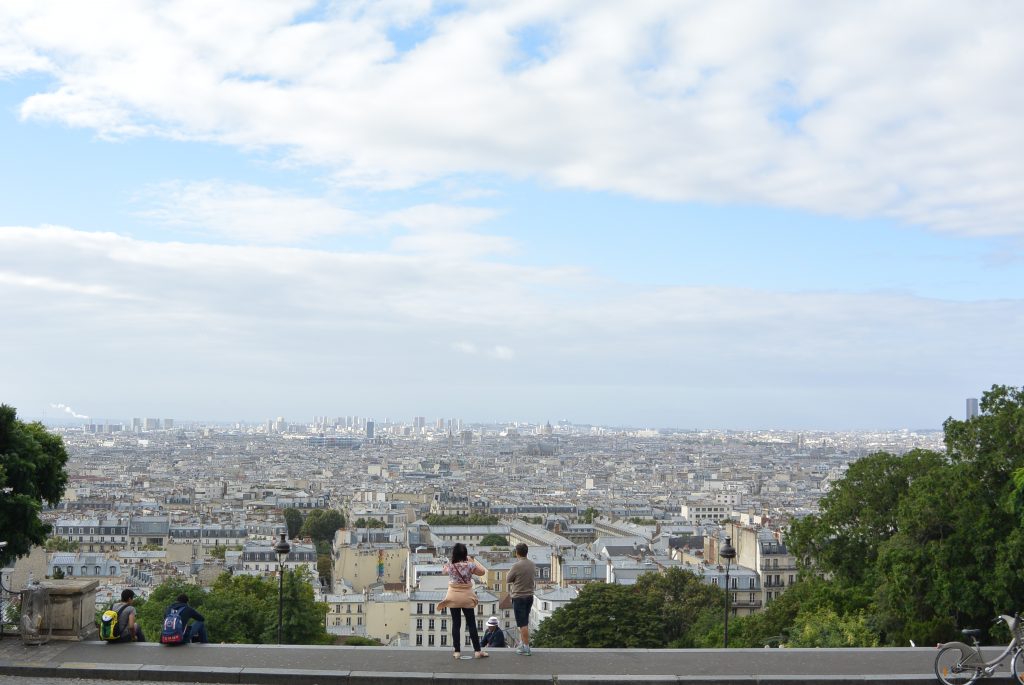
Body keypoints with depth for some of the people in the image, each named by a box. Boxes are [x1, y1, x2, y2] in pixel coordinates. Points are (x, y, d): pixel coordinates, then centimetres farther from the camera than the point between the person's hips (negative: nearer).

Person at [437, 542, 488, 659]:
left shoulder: (449, 566, -7)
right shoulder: (470, 565, -12)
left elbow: (445, 570, 19)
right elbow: (482, 572, 5)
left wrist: (452, 559, 20)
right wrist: (473, 560, 9)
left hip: (453, 597, 1)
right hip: (467, 597, -1)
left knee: (456, 624, 6)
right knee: (471, 624, 5)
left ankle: (457, 651, 6)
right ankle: (477, 651, 6)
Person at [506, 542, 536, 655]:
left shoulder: (516, 566, -18)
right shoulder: (533, 565, 2)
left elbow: (509, 579, -5)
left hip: (519, 597, -7)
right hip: (530, 596, 7)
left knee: (523, 623, -2)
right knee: (525, 622, 19)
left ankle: (526, 647, -1)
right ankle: (522, 643, 28)